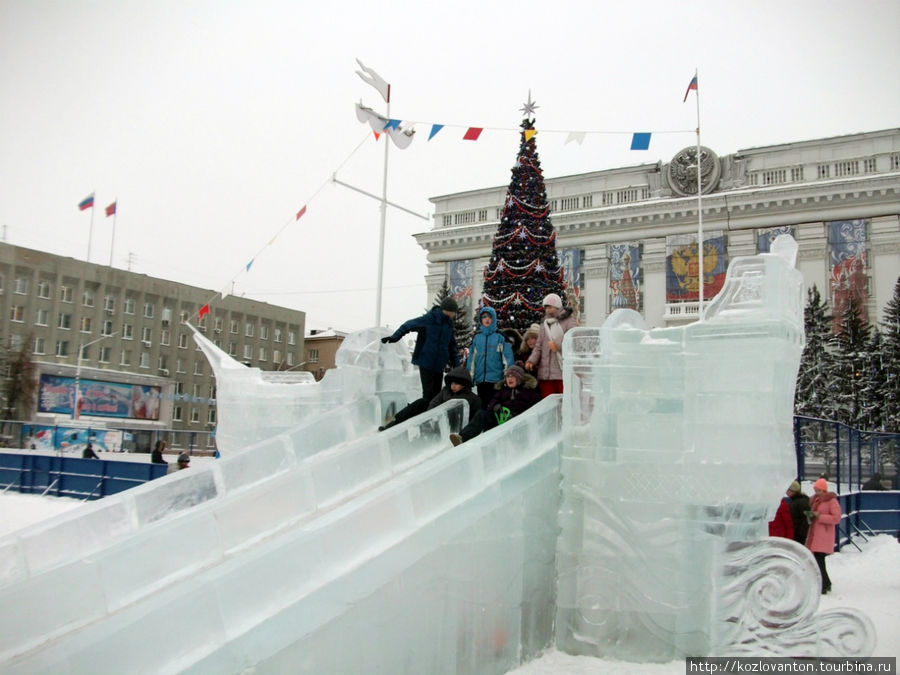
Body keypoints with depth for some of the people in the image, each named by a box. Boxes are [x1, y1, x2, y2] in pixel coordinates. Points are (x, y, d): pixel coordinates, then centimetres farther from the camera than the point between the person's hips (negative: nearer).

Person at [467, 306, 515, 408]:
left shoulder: (500, 336, 1)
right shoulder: (476, 337, 10)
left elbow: (508, 358, -1)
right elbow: (471, 359, 12)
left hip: (496, 380, -4)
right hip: (480, 380, 4)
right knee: (482, 405, 10)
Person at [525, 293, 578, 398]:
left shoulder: (569, 322, 1)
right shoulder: (544, 325, 21)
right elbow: (538, 346, 16)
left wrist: (557, 345, -16)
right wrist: (531, 360, 0)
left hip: (563, 373, -6)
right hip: (545, 373, 6)